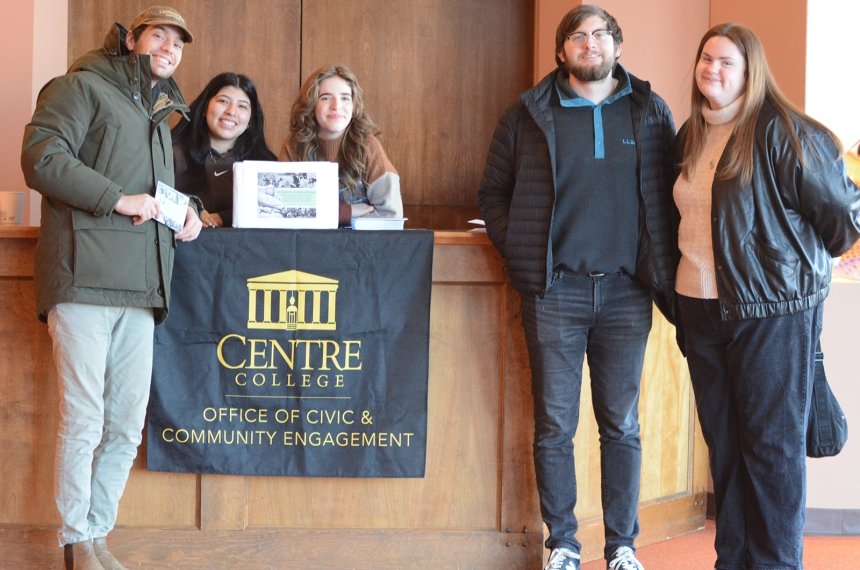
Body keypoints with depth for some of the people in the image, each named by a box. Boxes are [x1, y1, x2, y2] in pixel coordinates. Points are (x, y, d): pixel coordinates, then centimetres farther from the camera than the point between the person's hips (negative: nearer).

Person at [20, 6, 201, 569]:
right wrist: (118, 199, -15)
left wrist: (187, 208, 15)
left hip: (140, 288, 7)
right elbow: (42, 157, -11)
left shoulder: (161, 116, 28)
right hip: (86, 279, -7)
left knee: (126, 427, 6)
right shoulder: (83, 88, 3)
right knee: (83, 422, -6)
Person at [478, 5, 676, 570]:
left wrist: (663, 272, 1)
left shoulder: (651, 112, 7)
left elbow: (671, 198, 9)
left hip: (626, 292, 1)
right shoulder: (529, 114, 5)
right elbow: (493, 194, 9)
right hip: (555, 291, 0)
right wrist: (521, 254, -1)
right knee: (555, 425, 3)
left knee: (622, 425, 7)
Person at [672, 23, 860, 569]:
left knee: (773, 442, 0)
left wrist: (807, 259, 5)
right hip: (701, 307, 7)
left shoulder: (781, 131, -12)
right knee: (723, 438, 12)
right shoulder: (690, 137, 11)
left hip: (772, 308, -7)